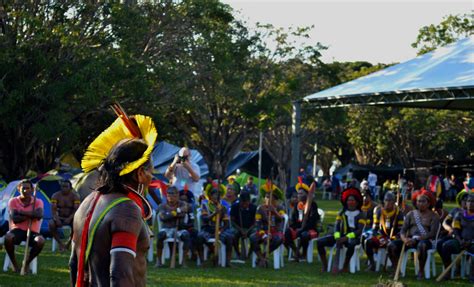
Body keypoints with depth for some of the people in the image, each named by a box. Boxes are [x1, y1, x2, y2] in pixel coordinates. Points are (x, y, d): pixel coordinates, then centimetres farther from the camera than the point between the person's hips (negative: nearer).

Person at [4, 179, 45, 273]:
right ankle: (14, 263, -10)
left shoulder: (38, 202, 3)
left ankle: (27, 262, -7)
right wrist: (31, 215, -11)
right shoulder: (13, 201, 2)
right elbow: (14, 219, -12)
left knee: (41, 241, -34)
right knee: (8, 237, -36)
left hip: (32, 231, 0)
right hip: (17, 230, 0)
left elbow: (39, 215, -19)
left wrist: (22, 212, -16)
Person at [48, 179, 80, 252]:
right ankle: (60, 243, -20)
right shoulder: (56, 196, -3)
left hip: (70, 218, -1)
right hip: (59, 218, 1)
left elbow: (76, 210, -16)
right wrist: (56, 218, -29)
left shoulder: (75, 196, -7)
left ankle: (69, 242, -15)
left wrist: (69, 218, -32)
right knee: (51, 224, -31)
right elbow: (53, 209, -11)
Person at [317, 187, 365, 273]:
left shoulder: (360, 215, 2)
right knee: (320, 242, -15)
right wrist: (337, 237, -17)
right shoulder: (341, 213, 13)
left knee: (351, 243, -42)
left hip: (353, 237, -4)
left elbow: (360, 230, -10)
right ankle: (324, 265, -6)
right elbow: (337, 226, 4)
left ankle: (345, 266, -26)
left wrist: (346, 238, -22)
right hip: (341, 235, 4)